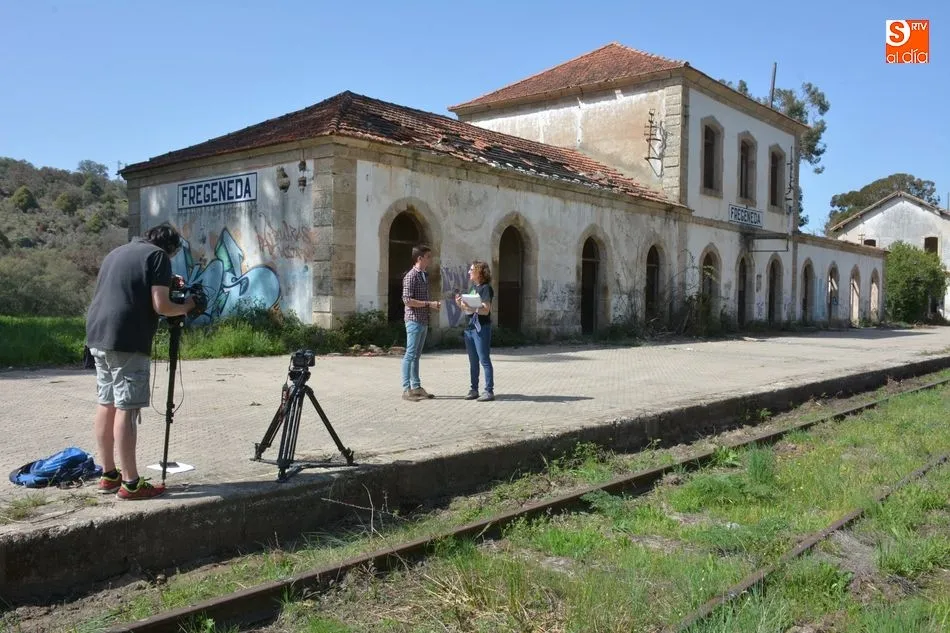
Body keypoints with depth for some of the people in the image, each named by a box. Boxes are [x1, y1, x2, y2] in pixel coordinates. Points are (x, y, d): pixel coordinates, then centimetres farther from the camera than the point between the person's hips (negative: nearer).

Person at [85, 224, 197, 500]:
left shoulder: (116, 252, 22)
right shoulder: (158, 256, -2)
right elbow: (160, 306, -11)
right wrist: (186, 307, 7)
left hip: (98, 334, 9)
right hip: (126, 340, -9)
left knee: (107, 404, 13)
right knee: (126, 409, -7)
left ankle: (108, 475, 20)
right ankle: (130, 483, -4)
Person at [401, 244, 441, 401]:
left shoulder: (425, 276, 16)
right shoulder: (411, 276, -12)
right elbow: (407, 300, -18)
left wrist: (434, 305, 6)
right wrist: (429, 304, -17)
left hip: (423, 321, 9)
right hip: (414, 320, -9)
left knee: (417, 355, 12)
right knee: (410, 354, -5)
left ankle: (416, 387, 17)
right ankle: (407, 389, -3)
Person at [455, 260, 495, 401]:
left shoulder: (485, 288, -8)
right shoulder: (473, 288, 16)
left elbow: (485, 310, -16)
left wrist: (472, 308, -29)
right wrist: (459, 304, 1)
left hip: (481, 328, -8)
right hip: (469, 328, 8)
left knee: (484, 360, -6)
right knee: (473, 362, 11)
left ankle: (489, 391, -2)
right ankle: (474, 390, 17)